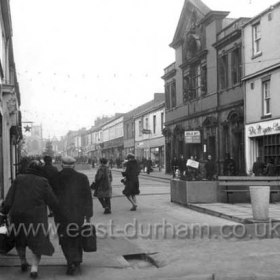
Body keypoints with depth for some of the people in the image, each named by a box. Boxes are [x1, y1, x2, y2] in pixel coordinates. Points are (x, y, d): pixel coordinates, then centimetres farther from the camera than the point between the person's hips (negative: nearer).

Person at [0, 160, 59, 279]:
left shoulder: (18, 179, 3)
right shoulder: (43, 182, -1)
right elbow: (52, 200, -2)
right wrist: (59, 212, 9)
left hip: (18, 215, 2)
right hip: (37, 216, -2)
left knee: (20, 240, 23)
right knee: (37, 242, 6)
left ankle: (23, 262, 36)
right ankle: (34, 267, -6)